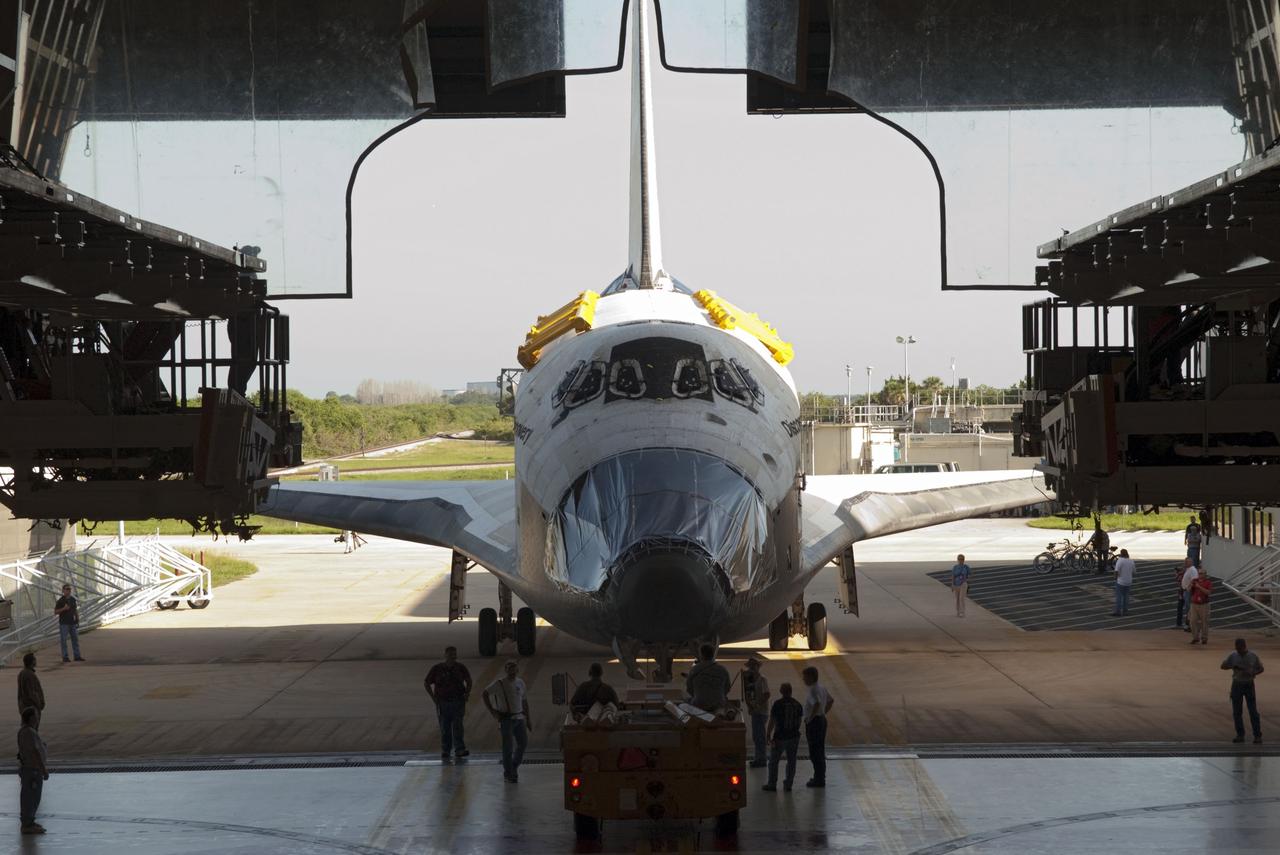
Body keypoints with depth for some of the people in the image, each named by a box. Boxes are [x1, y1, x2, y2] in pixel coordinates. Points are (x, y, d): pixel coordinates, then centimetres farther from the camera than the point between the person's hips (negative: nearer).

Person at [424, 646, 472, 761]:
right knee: (445, 729, 3)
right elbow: (426, 683, 6)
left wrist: (467, 693, 8)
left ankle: (459, 750, -11)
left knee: (457, 726, -9)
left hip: (458, 701, 0)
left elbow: (468, 680, 21)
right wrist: (434, 698, -1)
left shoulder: (460, 668, 3)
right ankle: (445, 752, 10)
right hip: (443, 703, 0)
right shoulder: (437, 669, -2)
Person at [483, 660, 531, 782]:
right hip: (506, 719, -5)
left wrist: (528, 718, 18)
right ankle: (508, 774, 1)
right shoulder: (499, 683, -5)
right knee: (508, 747, -7)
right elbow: (486, 694, -1)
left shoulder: (520, 683, 10)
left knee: (523, 744, 6)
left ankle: (514, 767, 28)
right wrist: (491, 710, -7)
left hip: (519, 718, 5)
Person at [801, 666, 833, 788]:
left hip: (813, 722, -10)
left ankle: (819, 779, -1)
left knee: (815, 752, -4)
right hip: (822, 719, 10)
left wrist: (810, 718, -25)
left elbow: (817, 704, -36)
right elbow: (830, 701, 23)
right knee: (820, 751, 17)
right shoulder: (821, 688, 11)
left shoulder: (813, 690, -20)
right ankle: (820, 777, 25)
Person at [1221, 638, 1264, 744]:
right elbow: (1223, 666, 2)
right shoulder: (1233, 656, -2)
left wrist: (1252, 673, -17)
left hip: (1249, 685, -2)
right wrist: (1234, 666, -17)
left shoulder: (1253, 656, -5)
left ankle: (1257, 735, 0)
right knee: (1236, 712, 2)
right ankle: (1240, 735, 10)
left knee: (1253, 711, -4)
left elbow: (1261, 669, 4)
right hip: (1237, 684, 2)